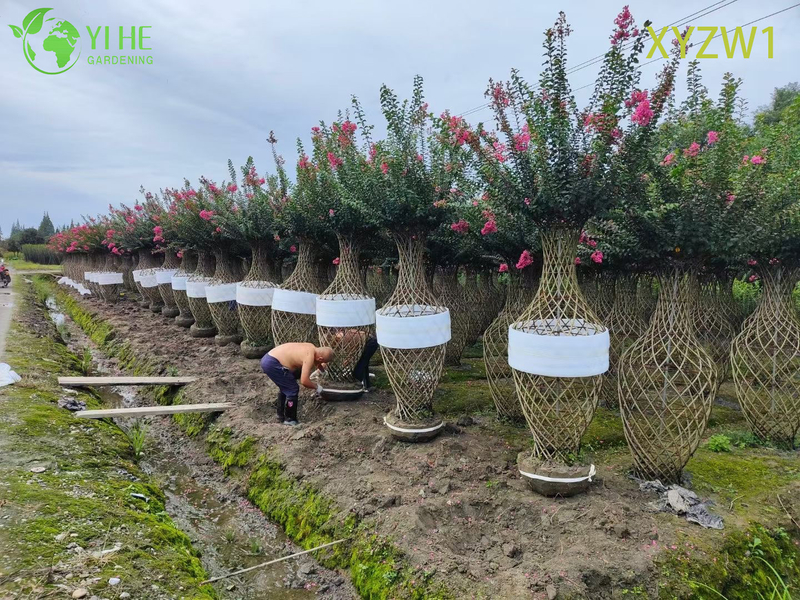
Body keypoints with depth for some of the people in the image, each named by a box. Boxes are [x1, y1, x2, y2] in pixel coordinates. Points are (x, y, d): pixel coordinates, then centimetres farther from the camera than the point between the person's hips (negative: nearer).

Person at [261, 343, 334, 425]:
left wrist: (321, 366, 16)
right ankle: (289, 420, 10)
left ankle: (281, 417, 38)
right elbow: (304, 381, -22)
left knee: (285, 388, 26)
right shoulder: (309, 357, -19)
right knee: (293, 390, -3)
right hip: (272, 364, -10)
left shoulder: (311, 348, 8)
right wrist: (316, 387, -7)